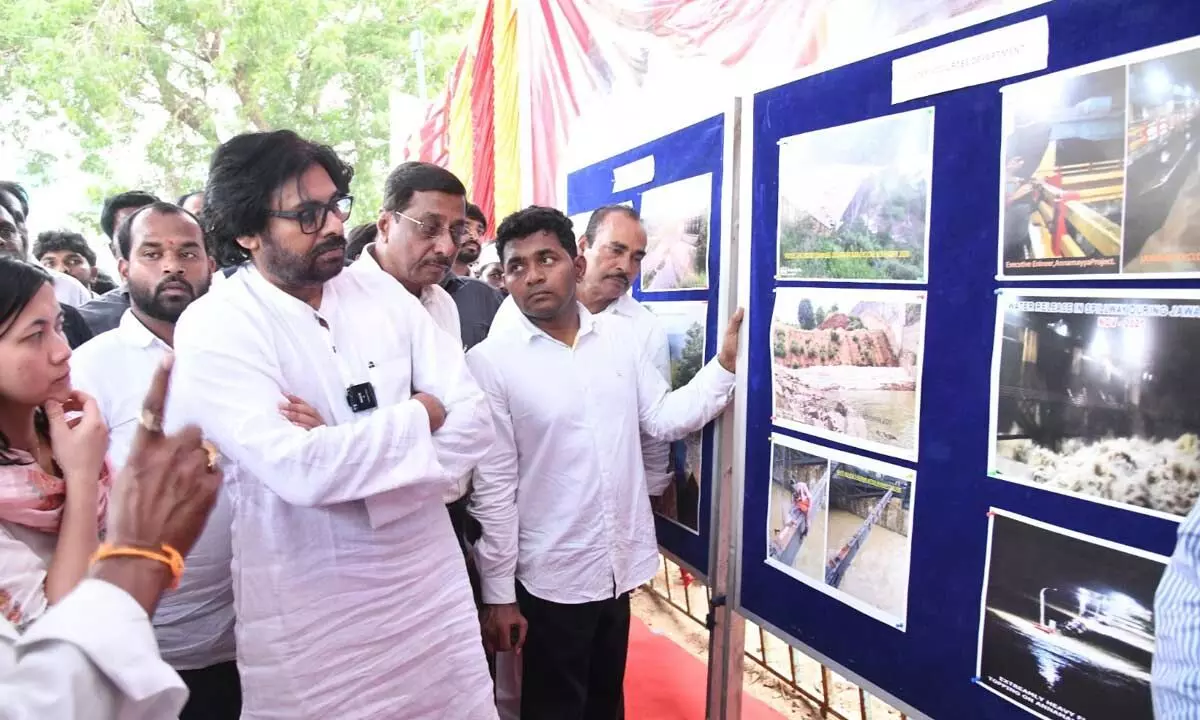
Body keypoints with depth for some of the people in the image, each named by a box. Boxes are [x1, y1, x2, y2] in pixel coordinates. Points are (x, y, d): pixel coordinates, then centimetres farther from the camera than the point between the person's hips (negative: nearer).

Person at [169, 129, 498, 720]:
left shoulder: (384, 293, 1)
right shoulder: (213, 329, -12)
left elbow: (474, 425, -5)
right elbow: (300, 470, -25)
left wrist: (346, 456, -18)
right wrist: (419, 415, -12)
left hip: (431, 582, 4)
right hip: (309, 616, -4)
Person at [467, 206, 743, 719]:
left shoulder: (620, 336, -1)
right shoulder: (490, 361, -14)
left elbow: (664, 419, 2)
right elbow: (492, 487, -14)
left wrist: (726, 363, -9)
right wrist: (498, 595, -11)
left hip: (620, 565, 5)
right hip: (551, 576, -4)